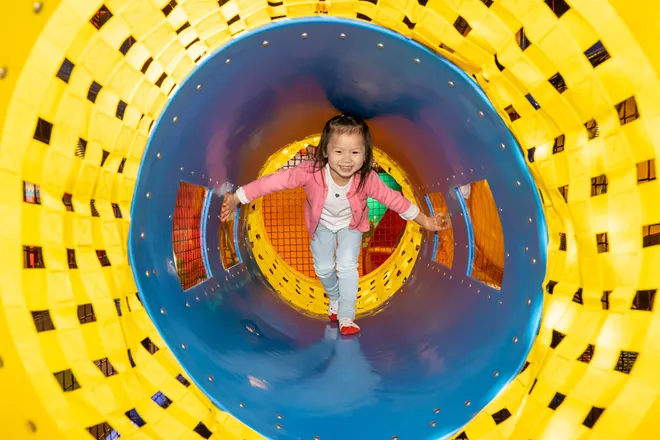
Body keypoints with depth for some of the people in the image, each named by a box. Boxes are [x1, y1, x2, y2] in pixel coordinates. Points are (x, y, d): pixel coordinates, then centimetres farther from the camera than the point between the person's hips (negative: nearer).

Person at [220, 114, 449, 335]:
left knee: (347, 266, -10)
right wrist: (237, 198, -36)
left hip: (351, 224, -1)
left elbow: (392, 198, -21)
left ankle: (346, 316, 11)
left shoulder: (367, 179, -36)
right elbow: (276, 180, -36)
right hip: (322, 224, 1)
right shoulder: (311, 171, -40)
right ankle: (335, 298, 42)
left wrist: (425, 221, -13)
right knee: (323, 268, 8)